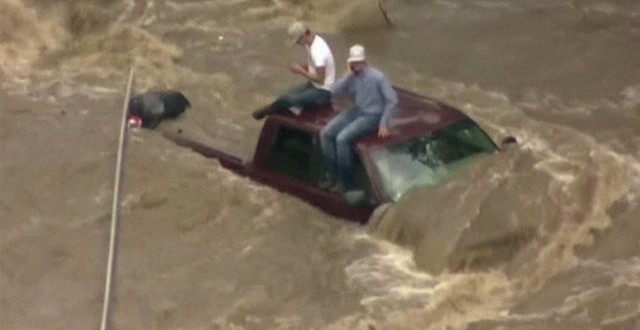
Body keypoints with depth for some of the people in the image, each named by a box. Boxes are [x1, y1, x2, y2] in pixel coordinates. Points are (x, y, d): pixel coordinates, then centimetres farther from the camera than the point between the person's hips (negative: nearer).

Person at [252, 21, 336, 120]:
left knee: (288, 99, -19)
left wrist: (300, 71, -18)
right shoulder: (313, 41, 3)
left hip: (322, 92, -10)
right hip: (314, 85, 10)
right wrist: (301, 66, -2)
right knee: (286, 97, -2)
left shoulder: (317, 51, -29)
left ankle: (267, 111, 7)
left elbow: (320, 79, -27)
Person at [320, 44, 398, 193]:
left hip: (372, 116, -7)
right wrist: (349, 76, -15)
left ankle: (346, 181, -13)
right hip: (356, 111, 7)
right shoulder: (352, 77, 2)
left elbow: (392, 100, -14)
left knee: (342, 139, -27)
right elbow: (333, 92, -6)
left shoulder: (377, 77, -16)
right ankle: (333, 175, -4)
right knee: (325, 133, -11)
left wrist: (383, 123, -16)